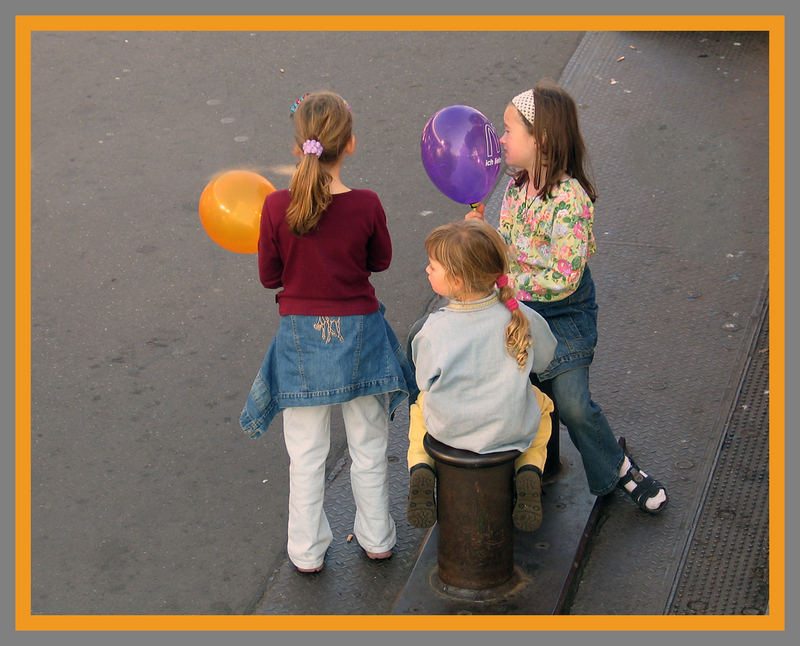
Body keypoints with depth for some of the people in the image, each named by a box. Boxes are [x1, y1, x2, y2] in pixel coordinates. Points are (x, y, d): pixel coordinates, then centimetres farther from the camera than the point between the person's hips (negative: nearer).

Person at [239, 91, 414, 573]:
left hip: (302, 336, 0)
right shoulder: (366, 205, -16)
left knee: (306, 453, 15)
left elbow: (269, 276, -5)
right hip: (359, 333, 0)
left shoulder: (278, 207, -16)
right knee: (369, 445, 19)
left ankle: (308, 551, 26)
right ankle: (377, 538, 34)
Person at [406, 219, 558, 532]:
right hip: (511, 429, 0)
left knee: (421, 404, 34)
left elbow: (425, 380, -8)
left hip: (449, 429, 0)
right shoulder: (521, 318, -17)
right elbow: (543, 359, 1)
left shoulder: (434, 330, -24)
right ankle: (530, 473, 9)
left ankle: (420, 470, 10)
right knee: (541, 403, 33)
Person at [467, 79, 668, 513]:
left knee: (574, 405, -16)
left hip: (564, 315, -7)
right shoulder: (516, 185, 2)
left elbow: (564, 279, -25)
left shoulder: (569, 199, -22)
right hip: (516, 308, 7)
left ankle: (619, 468, 16)